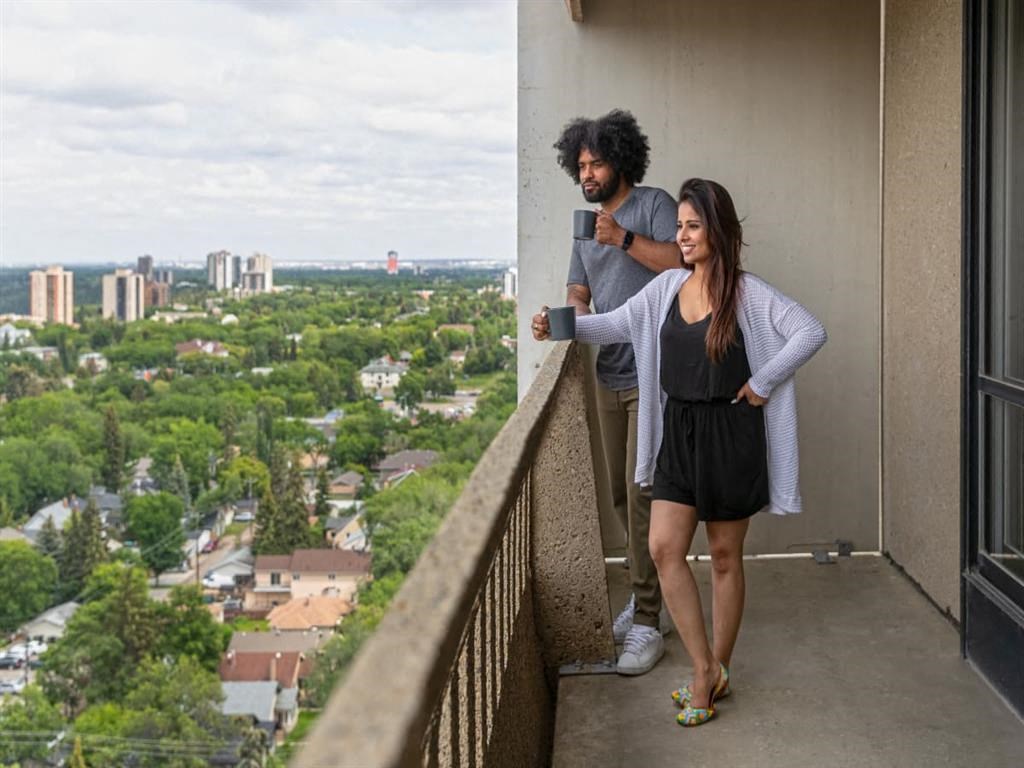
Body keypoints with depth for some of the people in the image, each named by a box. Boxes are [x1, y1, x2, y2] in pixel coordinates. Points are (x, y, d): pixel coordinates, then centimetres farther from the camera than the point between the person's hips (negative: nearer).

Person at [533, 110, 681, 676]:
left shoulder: (653, 205, -3)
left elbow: (682, 262, -17)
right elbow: (577, 293, 14)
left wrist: (625, 239, -22)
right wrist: (570, 314, -7)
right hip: (609, 377, 7)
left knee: (643, 494, -11)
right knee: (621, 493, 12)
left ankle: (645, 624, -8)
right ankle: (645, 593, 28)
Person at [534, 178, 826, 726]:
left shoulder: (747, 293, -9)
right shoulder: (667, 287, 6)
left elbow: (811, 333, -12)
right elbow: (620, 323, 9)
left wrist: (762, 384, -12)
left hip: (729, 434, -5)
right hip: (678, 431, 5)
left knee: (724, 556, 6)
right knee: (664, 548, -5)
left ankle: (718, 669, 21)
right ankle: (706, 670, 5)